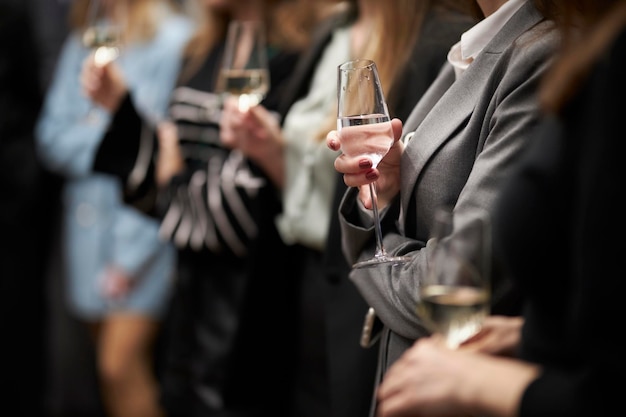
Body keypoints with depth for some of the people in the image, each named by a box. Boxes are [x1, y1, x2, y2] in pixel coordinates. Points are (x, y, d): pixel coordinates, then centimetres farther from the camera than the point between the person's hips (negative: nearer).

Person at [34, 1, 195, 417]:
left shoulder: (176, 40, -8)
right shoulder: (82, 43, 14)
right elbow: (52, 139, 12)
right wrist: (101, 130, -9)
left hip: (145, 224, -6)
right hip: (89, 221, 6)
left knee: (120, 366, -14)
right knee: (112, 370, 9)